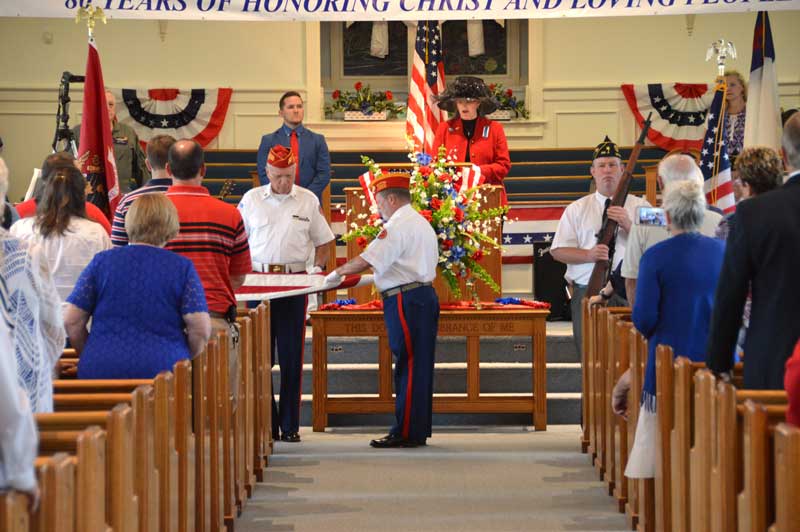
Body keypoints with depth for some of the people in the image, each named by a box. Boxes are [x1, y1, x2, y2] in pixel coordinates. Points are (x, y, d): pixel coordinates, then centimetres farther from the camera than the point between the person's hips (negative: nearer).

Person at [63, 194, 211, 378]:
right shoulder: (182, 268, 5)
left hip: (101, 370, 2)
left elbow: (71, 321, 6)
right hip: (163, 369, -2)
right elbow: (201, 329, -2)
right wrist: (186, 360, 17)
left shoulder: (101, 261, 8)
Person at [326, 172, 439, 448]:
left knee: (408, 366, -7)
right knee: (419, 366, 11)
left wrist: (337, 273, -3)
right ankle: (418, 430, 15)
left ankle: (406, 433, -4)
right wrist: (381, 278, 24)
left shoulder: (397, 226, -12)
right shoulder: (420, 223, 19)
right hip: (425, 295, 10)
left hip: (405, 301, -10)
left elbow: (366, 261, -17)